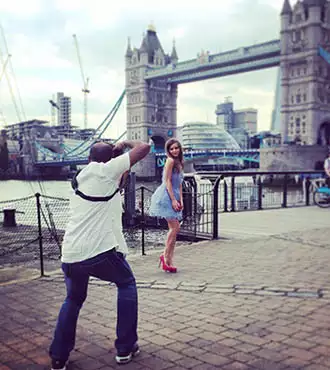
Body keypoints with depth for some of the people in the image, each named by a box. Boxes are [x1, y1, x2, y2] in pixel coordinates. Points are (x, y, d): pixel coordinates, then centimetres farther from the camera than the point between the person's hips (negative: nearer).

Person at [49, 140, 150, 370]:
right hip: (100, 250, -6)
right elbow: (144, 148, 0)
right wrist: (125, 144, 17)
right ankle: (125, 348, 23)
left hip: (70, 255, 6)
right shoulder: (105, 170, -2)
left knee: (73, 300, 29)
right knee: (127, 284, 21)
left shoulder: (80, 178, 20)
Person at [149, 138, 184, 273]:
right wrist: (173, 200, -18)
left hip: (174, 197, 9)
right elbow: (167, 181, -14)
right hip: (167, 196, -9)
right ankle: (165, 256, 1)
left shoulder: (179, 162, 17)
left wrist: (181, 200, 8)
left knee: (174, 228, 7)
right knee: (175, 227, -10)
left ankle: (169, 260, 12)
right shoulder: (170, 161, -9)